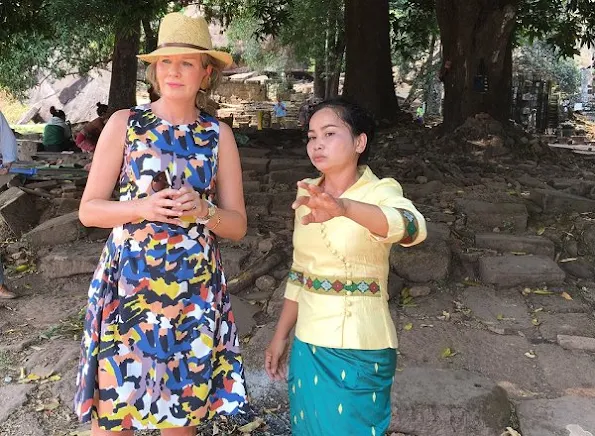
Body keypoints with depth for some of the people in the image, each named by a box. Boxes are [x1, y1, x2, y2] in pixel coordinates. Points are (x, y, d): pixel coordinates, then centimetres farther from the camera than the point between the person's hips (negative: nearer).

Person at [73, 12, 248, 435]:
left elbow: (238, 225, 4)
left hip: (195, 292, 2)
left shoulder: (219, 135, 3)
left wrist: (203, 211, -16)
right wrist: (142, 208, -17)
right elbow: (88, 209, 0)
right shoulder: (124, 124, 0)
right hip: (129, 285, -1)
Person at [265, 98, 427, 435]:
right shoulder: (308, 195, 4)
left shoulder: (380, 191, -13)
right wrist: (281, 334, 12)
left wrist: (344, 207, -53)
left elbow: (413, 228, -36)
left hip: (360, 351, -5)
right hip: (308, 346, 5)